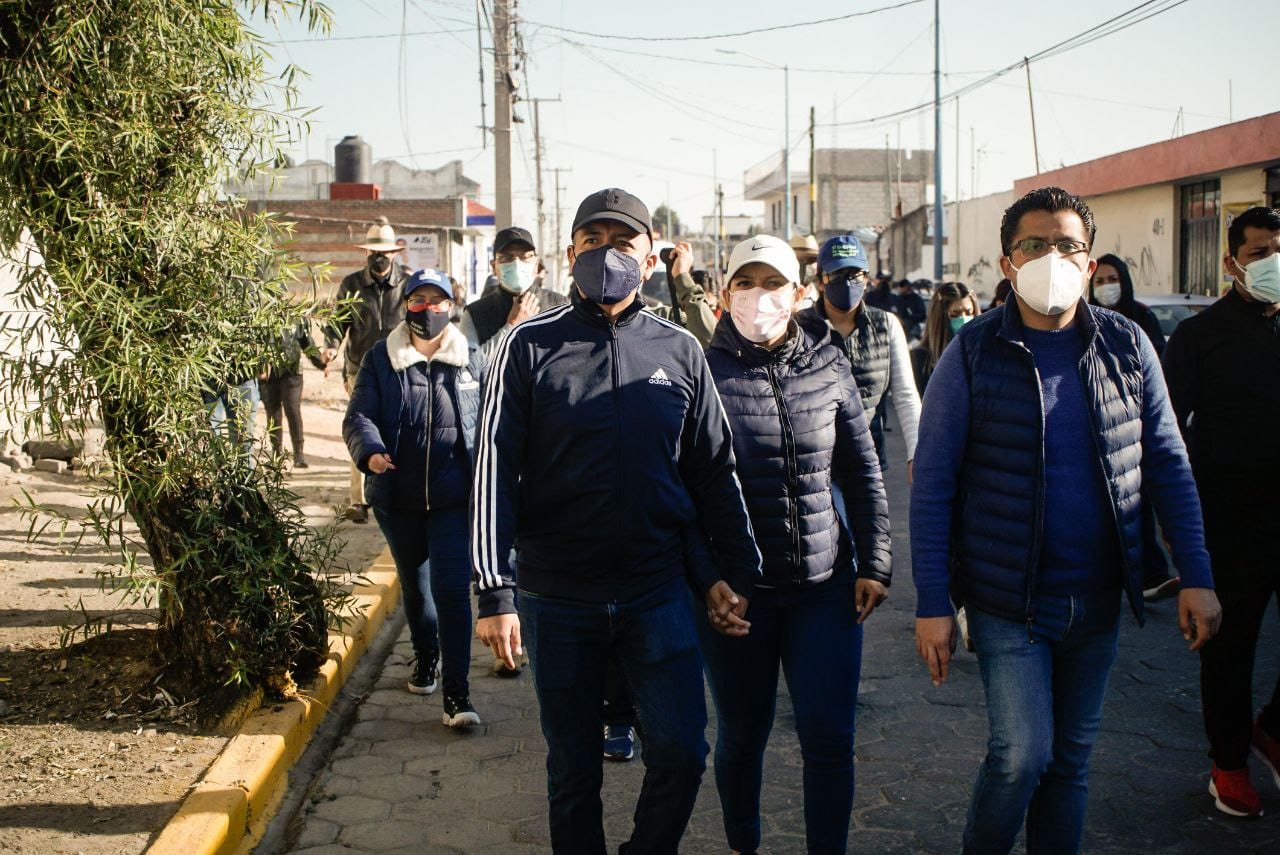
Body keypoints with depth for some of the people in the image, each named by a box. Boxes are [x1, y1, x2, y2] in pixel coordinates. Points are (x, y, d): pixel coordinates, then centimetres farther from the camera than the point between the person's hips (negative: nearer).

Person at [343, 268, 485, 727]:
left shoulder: (472, 360, 3)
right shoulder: (380, 359, 2)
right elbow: (358, 416, -6)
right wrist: (370, 451, -27)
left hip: (455, 497, -2)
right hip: (398, 498, 2)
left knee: (451, 588, -11)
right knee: (414, 585, 19)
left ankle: (456, 691, -6)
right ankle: (426, 657, 44)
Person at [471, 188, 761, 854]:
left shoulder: (680, 351, 5)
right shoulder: (531, 345, -1)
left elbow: (714, 472, 10)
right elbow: (495, 469, -4)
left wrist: (736, 573, 5)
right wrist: (494, 591, -10)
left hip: (658, 592, 1)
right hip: (557, 597, -1)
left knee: (680, 751, -4)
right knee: (573, 767, 10)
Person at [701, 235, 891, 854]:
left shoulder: (829, 366, 2)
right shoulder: (705, 369, -6)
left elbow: (862, 473, 9)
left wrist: (874, 563, 5)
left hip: (825, 581, 2)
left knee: (829, 736, 2)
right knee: (742, 732, 12)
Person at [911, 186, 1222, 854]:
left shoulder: (1126, 345, 1)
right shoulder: (973, 353, -8)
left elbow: (1167, 465, 7)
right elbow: (932, 483, -6)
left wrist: (1196, 576, 1)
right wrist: (932, 602, -10)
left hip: (1097, 599, 4)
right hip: (1006, 600, -3)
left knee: (1071, 758, 13)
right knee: (1023, 753, -9)